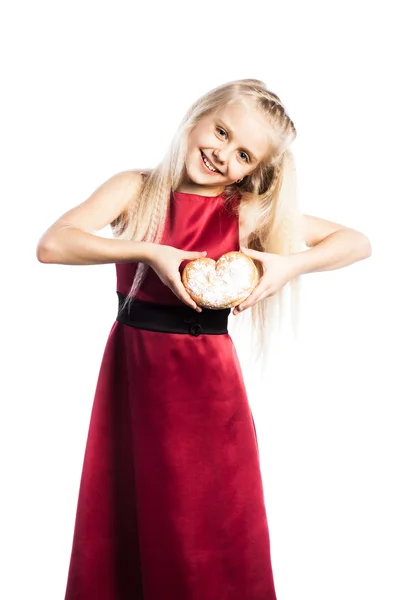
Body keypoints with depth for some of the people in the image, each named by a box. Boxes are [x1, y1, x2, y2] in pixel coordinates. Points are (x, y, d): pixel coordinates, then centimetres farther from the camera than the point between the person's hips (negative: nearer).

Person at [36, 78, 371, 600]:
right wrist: (148, 253, -20)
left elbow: (358, 242, 0)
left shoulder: (253, 214, -2)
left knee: (209, 529, 9)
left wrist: (293, 264, -17)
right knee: (123, 524, 13)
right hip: (132, 371, 1)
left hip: (206, 379, -1)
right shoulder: (136, 189, -1)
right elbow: (51, 244, -13)